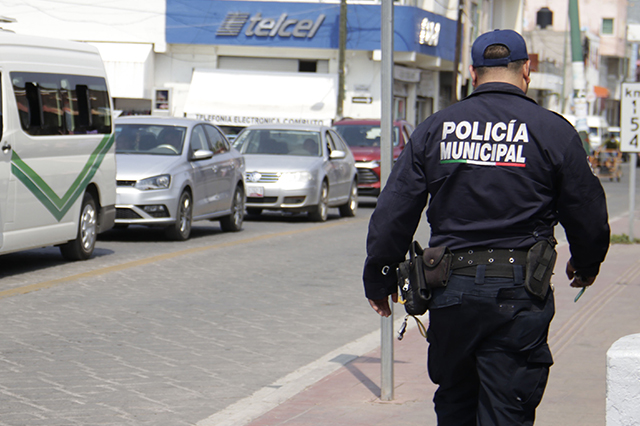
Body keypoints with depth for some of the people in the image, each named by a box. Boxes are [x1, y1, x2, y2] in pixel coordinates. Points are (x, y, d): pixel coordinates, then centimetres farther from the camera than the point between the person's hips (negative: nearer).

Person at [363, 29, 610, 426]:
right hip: (518, 295, -3)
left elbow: (392, 214, 5)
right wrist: (585, 266, 23)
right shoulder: (553, 131, -3)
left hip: (450, 292, 3)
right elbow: (588, 216, 3)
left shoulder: (434, 129, 5)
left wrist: (380, 279, 16)